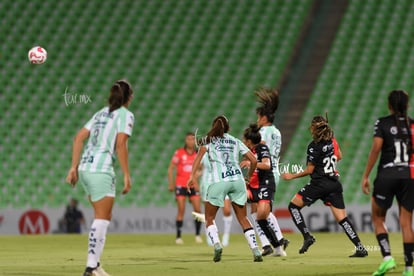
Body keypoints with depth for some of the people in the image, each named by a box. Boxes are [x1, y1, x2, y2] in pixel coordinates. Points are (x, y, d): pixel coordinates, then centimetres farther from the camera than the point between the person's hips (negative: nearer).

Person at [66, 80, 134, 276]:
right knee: (102, 219, -4)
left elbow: (79, 137, 13)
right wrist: (127, 175, -12)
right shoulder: (125, 115, -1)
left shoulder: (101, 113, 19)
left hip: (84, 168, 7)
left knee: (103, 216, 17)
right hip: (101, 170, -7)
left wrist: (74, 167, 13)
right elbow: (120, 145, -14)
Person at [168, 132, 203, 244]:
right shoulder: (179, 153, -3)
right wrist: (171, 184, -5)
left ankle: (197, 234, 6)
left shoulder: (197, 154, 5)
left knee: (198, 209, -6)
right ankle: (178, 236, 0)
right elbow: (171, 169, 0)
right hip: (180, 185, -3)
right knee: (181, 211, -7)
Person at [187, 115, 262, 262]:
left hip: (218, 182, -3)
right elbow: (253, 160, 16)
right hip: (237, 180, 3)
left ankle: (216, 244, -16)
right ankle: (256, 251, -2)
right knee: (243, 219, 11)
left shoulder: (209, 139, 14)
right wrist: (249, 175, 32)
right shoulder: (236, 141, 21)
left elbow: (200, 154, -6)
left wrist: (193, 176, -12)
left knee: (209, 218, 10)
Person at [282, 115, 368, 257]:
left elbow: (309, 170, -8)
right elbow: (339, 156, 21)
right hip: (334, 184, 6)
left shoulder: (314, 146, -12)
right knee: (342, 218, 4)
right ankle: (360, 247, -6)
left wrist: (292, 176, 3)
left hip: (319, 184, -6)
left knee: (293, 206, 9)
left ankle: (307, 236, -1)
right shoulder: (332, 140, 6)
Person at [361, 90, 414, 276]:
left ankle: (387, 256, -5)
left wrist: (365, 176, -7)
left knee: (378, 219, 13)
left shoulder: (382, 123, -2)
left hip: (387, 175, -3)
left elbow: (376, 149, -10)